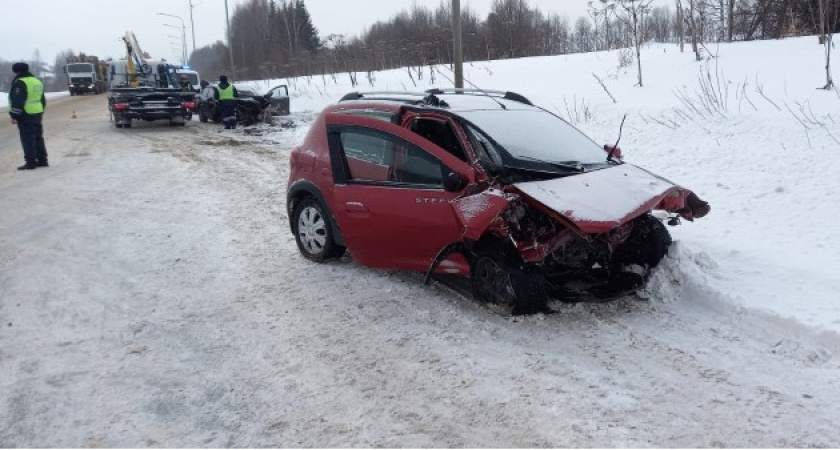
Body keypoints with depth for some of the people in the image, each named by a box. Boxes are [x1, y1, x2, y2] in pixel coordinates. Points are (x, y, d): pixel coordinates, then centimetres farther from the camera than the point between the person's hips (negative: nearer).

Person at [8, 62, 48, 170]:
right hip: (38, 113, 8)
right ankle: (42, 160, 18)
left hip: (26, 116, -8)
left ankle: (30, 162, -4)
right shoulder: (37, 81, 13)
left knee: (28, 139, -4)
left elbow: (17, 101, -19)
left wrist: (14, 115, -16)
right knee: (38, 137, 15)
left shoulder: (20, 83, -13)